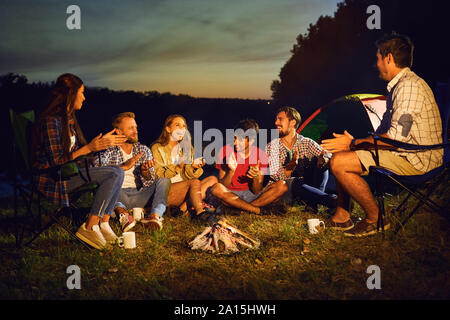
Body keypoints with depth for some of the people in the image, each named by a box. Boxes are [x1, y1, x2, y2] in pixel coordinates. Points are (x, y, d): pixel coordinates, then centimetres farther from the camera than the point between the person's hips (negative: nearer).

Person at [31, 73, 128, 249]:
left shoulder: (69, 118, 13)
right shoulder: (52, 121, -16)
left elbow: (76, 151, 19)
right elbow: (57, 162, -19)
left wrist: (103, 141, 19)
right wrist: (89, 148, -21)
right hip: (52, 178, -10)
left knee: (117, 172, -4)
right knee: (114, 173, -20)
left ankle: (103, 224, -11)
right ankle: (89, 228, -18)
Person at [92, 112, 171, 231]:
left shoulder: (144, 150, 14)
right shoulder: (109, 150, 4)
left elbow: (150, 182, 7)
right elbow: (97, 167, -19)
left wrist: (145, 171, -15)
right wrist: (124, 167, -25)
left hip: (139, 195, 3)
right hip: (118, 194, -3)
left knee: (164, 180, -17)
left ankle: (155, 215, -41)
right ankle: (122, 213, -50)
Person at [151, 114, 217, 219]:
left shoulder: (186, 147, 15)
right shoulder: (157, 148, -1)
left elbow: (186, 176, 7)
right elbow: (157, 177, -11)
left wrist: (194, 167, -15)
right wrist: (176, 168, -24)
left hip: (185, 190, 7)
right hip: (165, 192, -7)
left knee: (212, 179, -12)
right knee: (195, 182, -28)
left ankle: (184, 207, -24)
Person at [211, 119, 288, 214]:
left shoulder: (261, 156, -7)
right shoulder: (226, 152, -10)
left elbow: (256, 192, -5)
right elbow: (223, 186, -9)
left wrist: (256, 178, -26)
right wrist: (231, 171, -27)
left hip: (251, 195, 1)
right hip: (230, 195, -1)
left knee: (282, 186, -21)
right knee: (216, 188, -35)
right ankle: (257, 210, -23)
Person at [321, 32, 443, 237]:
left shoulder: (409, 86, -18)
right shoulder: (397, 86, 17)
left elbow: (397, 137, -25)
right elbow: (383, 131, 19)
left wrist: (353, 143, -17)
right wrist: (353, 142, 5)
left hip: (415, 160, -11)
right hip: (404, 153, 11)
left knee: (339, 162, -18)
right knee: (340, 154, 15)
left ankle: (375, 219, -6)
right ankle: (341, 217, 13)